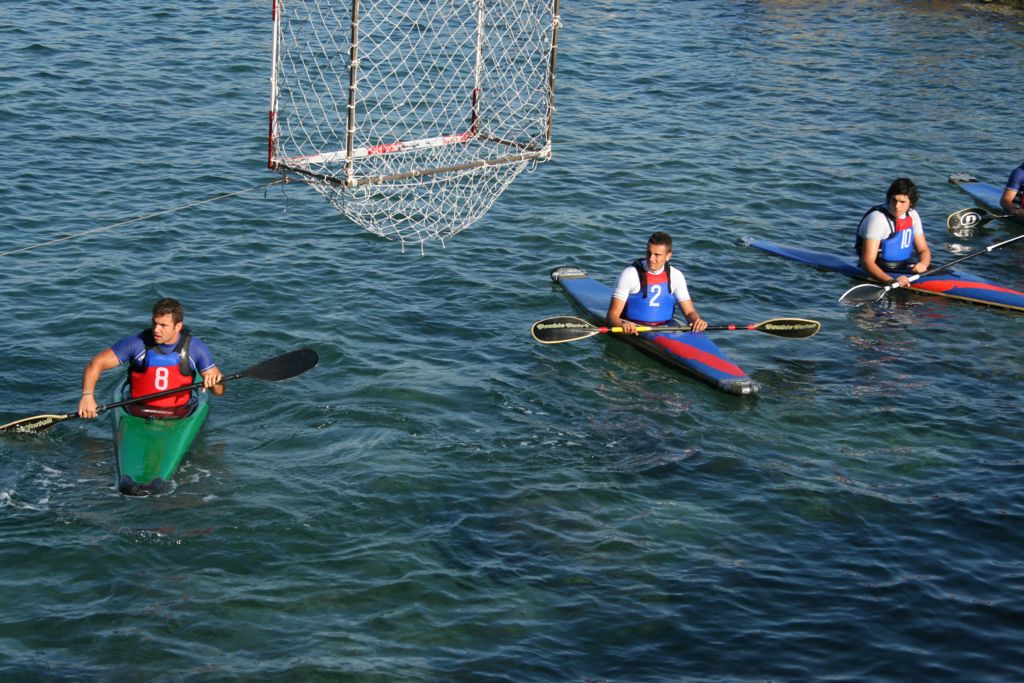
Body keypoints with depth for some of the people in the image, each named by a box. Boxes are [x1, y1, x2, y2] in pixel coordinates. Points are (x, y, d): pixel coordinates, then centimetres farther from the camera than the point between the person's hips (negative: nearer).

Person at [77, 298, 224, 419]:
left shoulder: (196, 348, -1)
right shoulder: (137, 344, -5)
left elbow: (219, 391, 3)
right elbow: (96, 364, -3)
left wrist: (214, 382, -21)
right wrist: (87, 395, -18)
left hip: (177, 418, -1)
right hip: (138, 414, 1)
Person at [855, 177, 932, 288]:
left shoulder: (912, 215, 6)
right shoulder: (877, 218, -18)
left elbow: (924, 250, 12)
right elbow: (867, 262, -24)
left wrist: (922, 264, -13)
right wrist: (891, 281, -40)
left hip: (905, 268, 7)